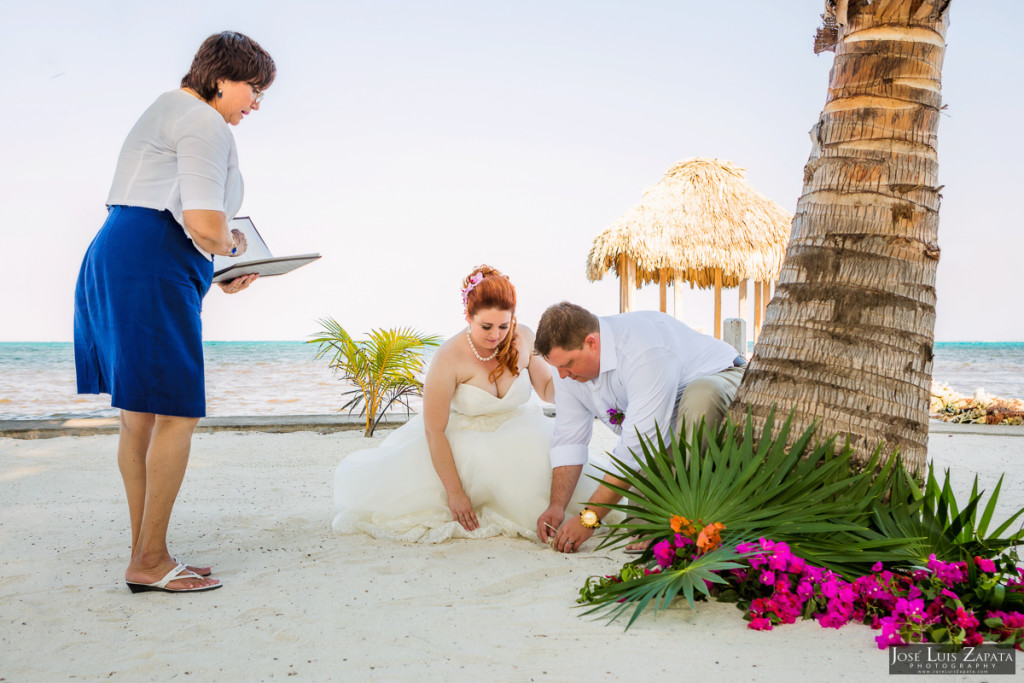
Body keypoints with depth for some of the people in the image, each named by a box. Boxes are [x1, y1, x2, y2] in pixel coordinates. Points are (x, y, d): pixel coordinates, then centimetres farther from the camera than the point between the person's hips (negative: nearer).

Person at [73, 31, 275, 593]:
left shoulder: (168, 109, 26)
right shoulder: (205, 123, -7)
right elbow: (204, 224, -19)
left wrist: (218, 272, 23)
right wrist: (234, 243, 3)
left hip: (115, 262, 11)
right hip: (151, 273, -11)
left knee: (139, 415, 11)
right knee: (178, 413, -7)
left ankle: (144, 556, 17)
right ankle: (150, 560, 0)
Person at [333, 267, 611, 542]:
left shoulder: (524, 338, -9)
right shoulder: (449, 357, -22)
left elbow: (547, 389, 4)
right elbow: (434, 430, -20)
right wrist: (455, 493, -22)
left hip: (517, 437, 2)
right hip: (464, 443, -2)